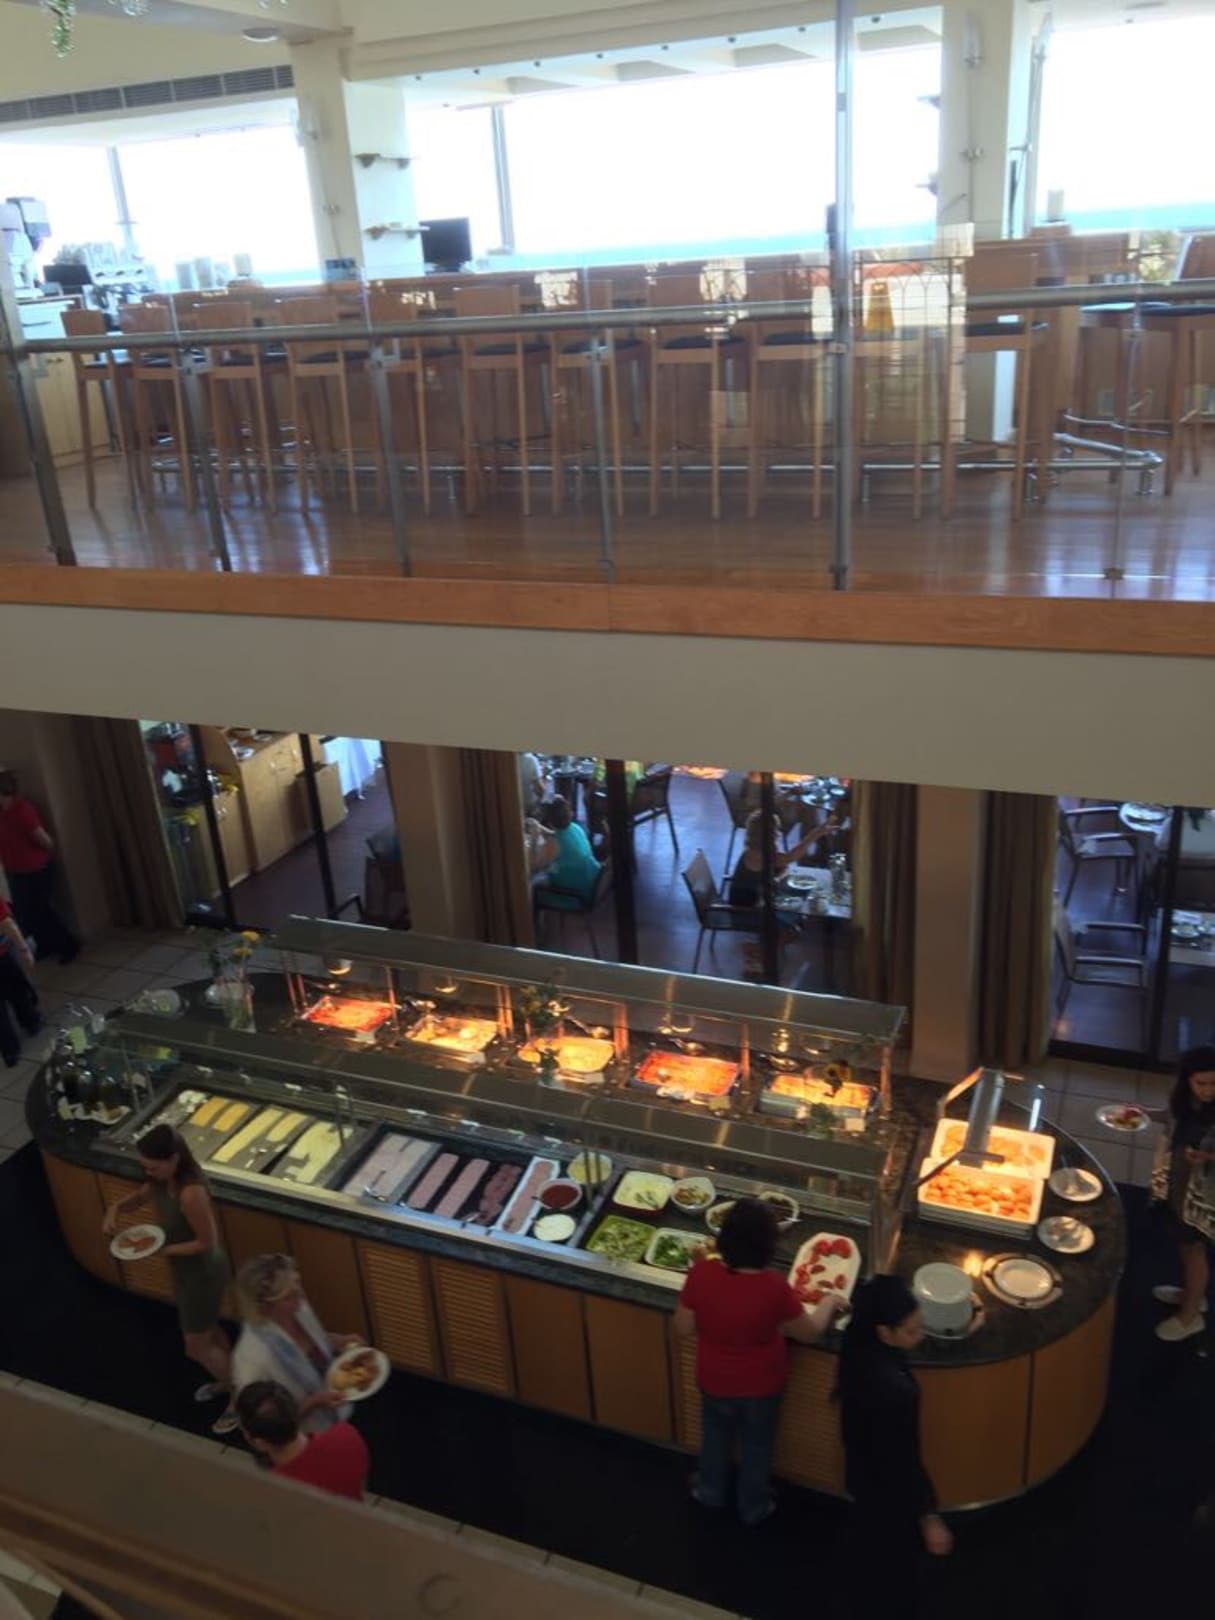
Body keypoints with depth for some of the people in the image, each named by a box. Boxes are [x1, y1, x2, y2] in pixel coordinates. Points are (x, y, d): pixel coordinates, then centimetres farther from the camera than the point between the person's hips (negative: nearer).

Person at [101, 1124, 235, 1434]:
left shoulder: (191, 1193, -37)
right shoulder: (164, 1180, -10)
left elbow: (207, 1242, -28)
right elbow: (138, 1197, 9)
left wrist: (164, 1250, -25)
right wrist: (115, 1209, -11)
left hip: (203, 1272, -9)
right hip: (188, 1269, 9)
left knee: (196, 1346, 9)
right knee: (207, 1330, 28)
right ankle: (228, 1380, 50)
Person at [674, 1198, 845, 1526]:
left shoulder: (701, 1274, -27)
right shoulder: (774, 1287, -33)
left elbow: (684, 1329, -13)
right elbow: (810, 1333, -15)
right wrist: (829, 1303, 4)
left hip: (715, 1381, 2)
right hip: (761, 1386, -2)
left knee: (715, 1437, 31)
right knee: (756, 1446, 27)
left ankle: (710, 1493, 53)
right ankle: (754, 1508, 49)